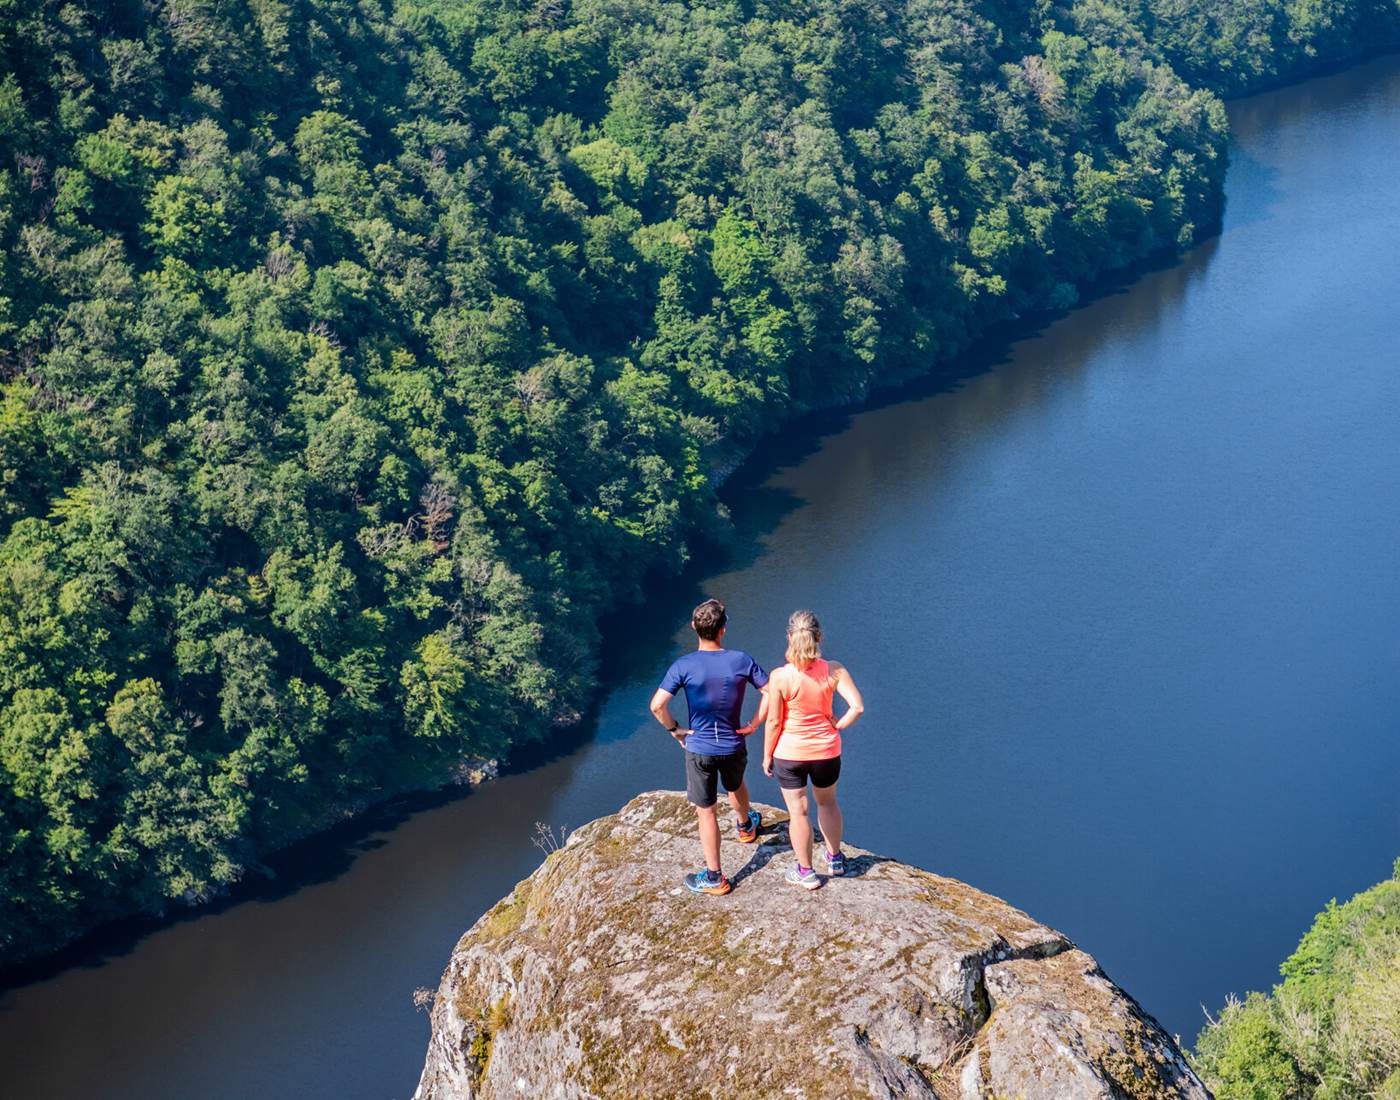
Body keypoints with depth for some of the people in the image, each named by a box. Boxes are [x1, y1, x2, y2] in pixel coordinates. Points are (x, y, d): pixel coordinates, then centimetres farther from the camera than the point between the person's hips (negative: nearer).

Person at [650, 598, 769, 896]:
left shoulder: (684, 666, -17)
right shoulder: (741, 661, -11)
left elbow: (657, 705, -23)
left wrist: (674, 729, -6)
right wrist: (755, 724, 2)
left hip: (699, 748, -3)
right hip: (734, 745, 3)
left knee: (706, 811, 7)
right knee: (736, 786, 34)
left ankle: (714, 877, 13)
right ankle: (746, 826, 62)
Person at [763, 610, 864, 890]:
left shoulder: (780, 677, -22)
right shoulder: (833, 670, -16)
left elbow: (773, 722, -14)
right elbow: (858, 707, -20)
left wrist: (767, 755, 0)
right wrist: (837, 727, -2)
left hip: (789, 753, -2)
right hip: (827, 751, 2)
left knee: (798, 812, 14)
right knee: (827, 803, 27)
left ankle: (806, 872, 28)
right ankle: (835, 859, 43)